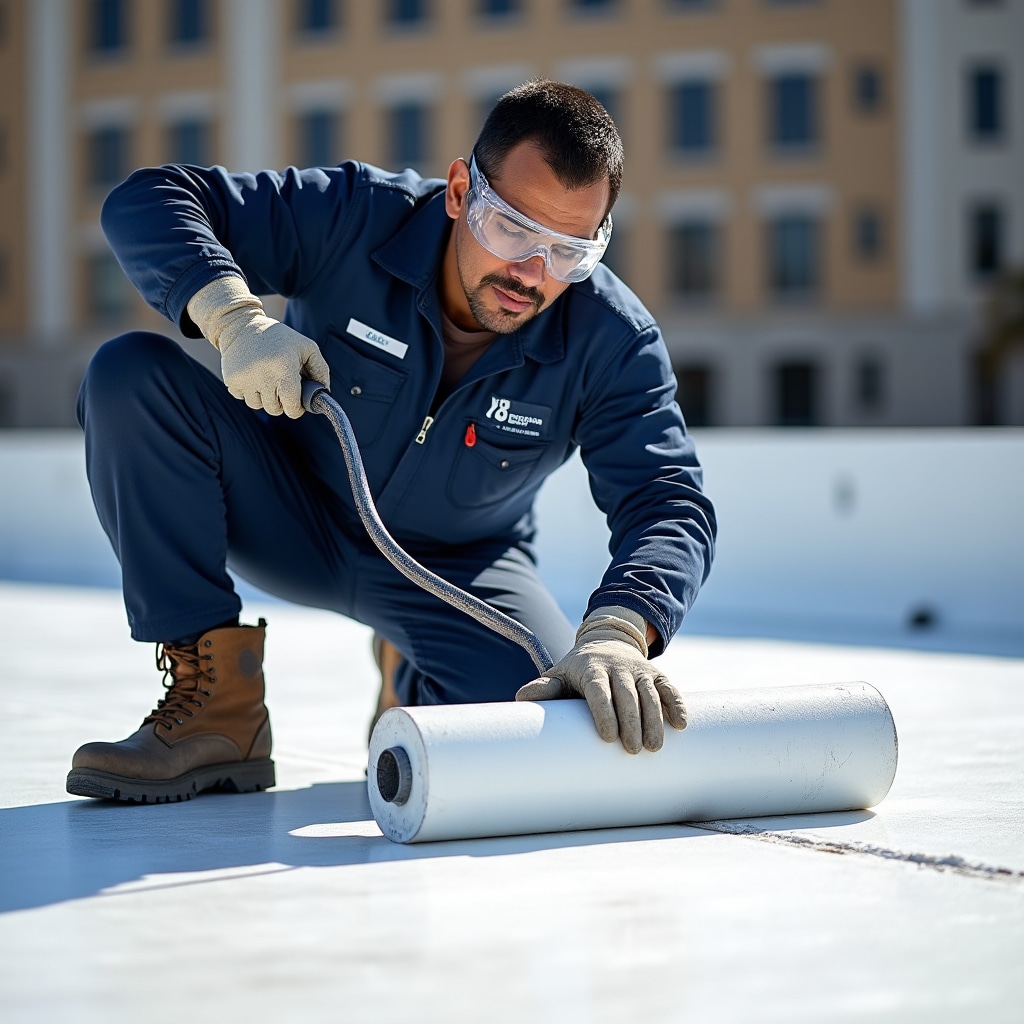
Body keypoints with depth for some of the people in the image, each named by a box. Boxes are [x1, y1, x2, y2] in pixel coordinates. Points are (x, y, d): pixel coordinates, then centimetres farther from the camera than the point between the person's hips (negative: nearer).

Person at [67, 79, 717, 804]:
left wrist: (616, 635, -50)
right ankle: (217, 709, -21)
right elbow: (147, 199, -23)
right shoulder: (355, 219, -24)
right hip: (293, 520, 0)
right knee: (131, 375, -25)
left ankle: (414, 677, 13)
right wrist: (234, 314, -43)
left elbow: (670, 503, -29)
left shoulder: (612, 342, -21)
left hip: (458, 568, 0)